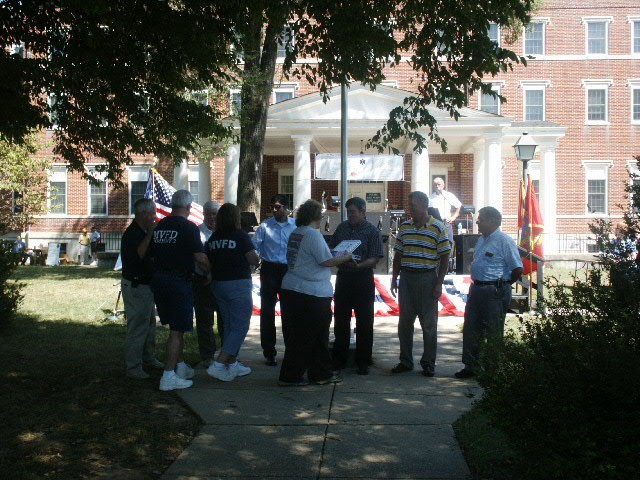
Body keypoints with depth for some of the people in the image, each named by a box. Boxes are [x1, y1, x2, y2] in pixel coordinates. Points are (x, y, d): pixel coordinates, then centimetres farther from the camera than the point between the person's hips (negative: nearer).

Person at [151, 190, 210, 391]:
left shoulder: (159, 226, 8)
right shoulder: (188, 227, -12)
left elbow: (152, 253, 15)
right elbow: (200, 258, -15)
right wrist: (209, 273, 2)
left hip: (158, 279, 7)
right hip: (179, 281, -7)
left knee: (176, 327, 19)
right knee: (177, 329, -2)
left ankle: (180, 366, 29)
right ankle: (168, 376, -4)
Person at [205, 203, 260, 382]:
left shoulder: (213, 238, 4)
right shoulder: (240, 236, -11)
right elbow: (253, 260, -13)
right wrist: (257, 257, 8)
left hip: (219, 284, 6)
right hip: (239, 284, -6)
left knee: (229, 325, 17)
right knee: (240, 327, -1)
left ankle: (232, 364, 22)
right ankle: (218, 365, -10)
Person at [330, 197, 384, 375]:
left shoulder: (372, 231, -5)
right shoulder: (342, 227, 9)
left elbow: (375, 258, -11)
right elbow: (331, 247, 17)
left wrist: (358, 265, -26)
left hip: (363, 278, -4)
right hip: (343, 277, 4)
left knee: (364, 321, 2)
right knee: (340, 319, 10)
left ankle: (363, 361, 11)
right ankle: (339, 358, 22)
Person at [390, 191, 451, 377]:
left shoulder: (438, 228, -5)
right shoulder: (404, 227, 9)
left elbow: (444, 257, -5)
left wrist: (439, 283, -11)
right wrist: (394, 278, 7)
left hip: (427, 278, -4)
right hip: (406, 277, 4)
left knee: (429, 324, 3)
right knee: (404, 322, 8)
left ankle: (428, 364, 14)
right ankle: (405, 361, 19)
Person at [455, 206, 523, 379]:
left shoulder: (504, 241, -13)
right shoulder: (482, 239, 15)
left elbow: (518, 269, -15)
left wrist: (502, 285, -4)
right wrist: (476, 284, 16)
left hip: (494, 293, -9)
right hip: (477, 290, 9)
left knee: (493, 334, 0)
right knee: (471, 330, 10)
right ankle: (472, 366, 20)